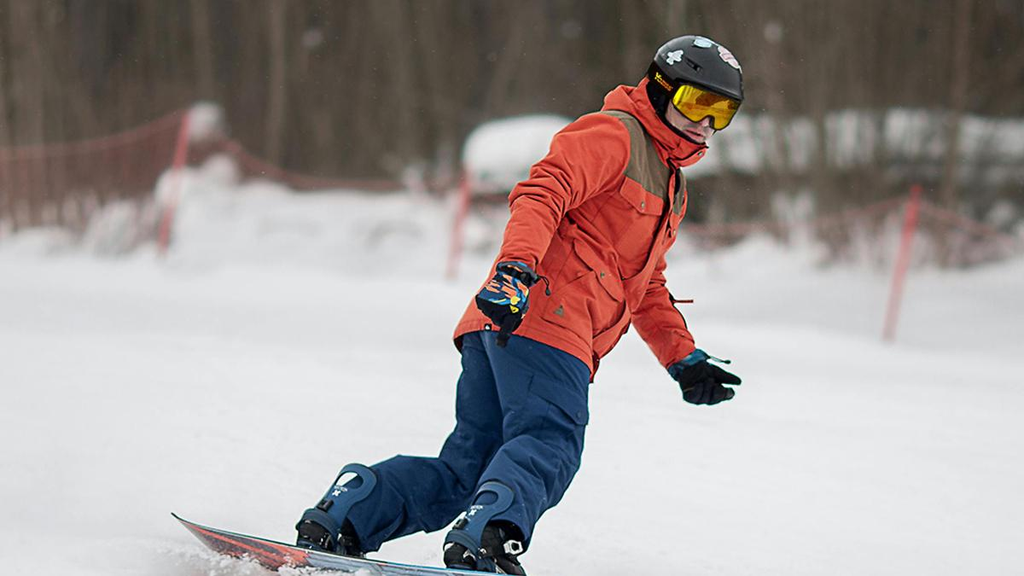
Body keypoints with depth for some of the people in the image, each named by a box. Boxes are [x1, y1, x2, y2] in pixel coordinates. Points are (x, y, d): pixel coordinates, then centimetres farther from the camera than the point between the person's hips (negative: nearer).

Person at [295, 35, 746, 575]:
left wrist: (685, 361, 30)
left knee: (467, 466, 5)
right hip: (544, 316, -10)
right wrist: (516, 267, -30)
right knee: (547, 447, -23)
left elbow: (647, 287, 39)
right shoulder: (614, 135, 1)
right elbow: (542, 193, -15)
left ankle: (341, 515, 0)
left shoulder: (670, 185, 33)